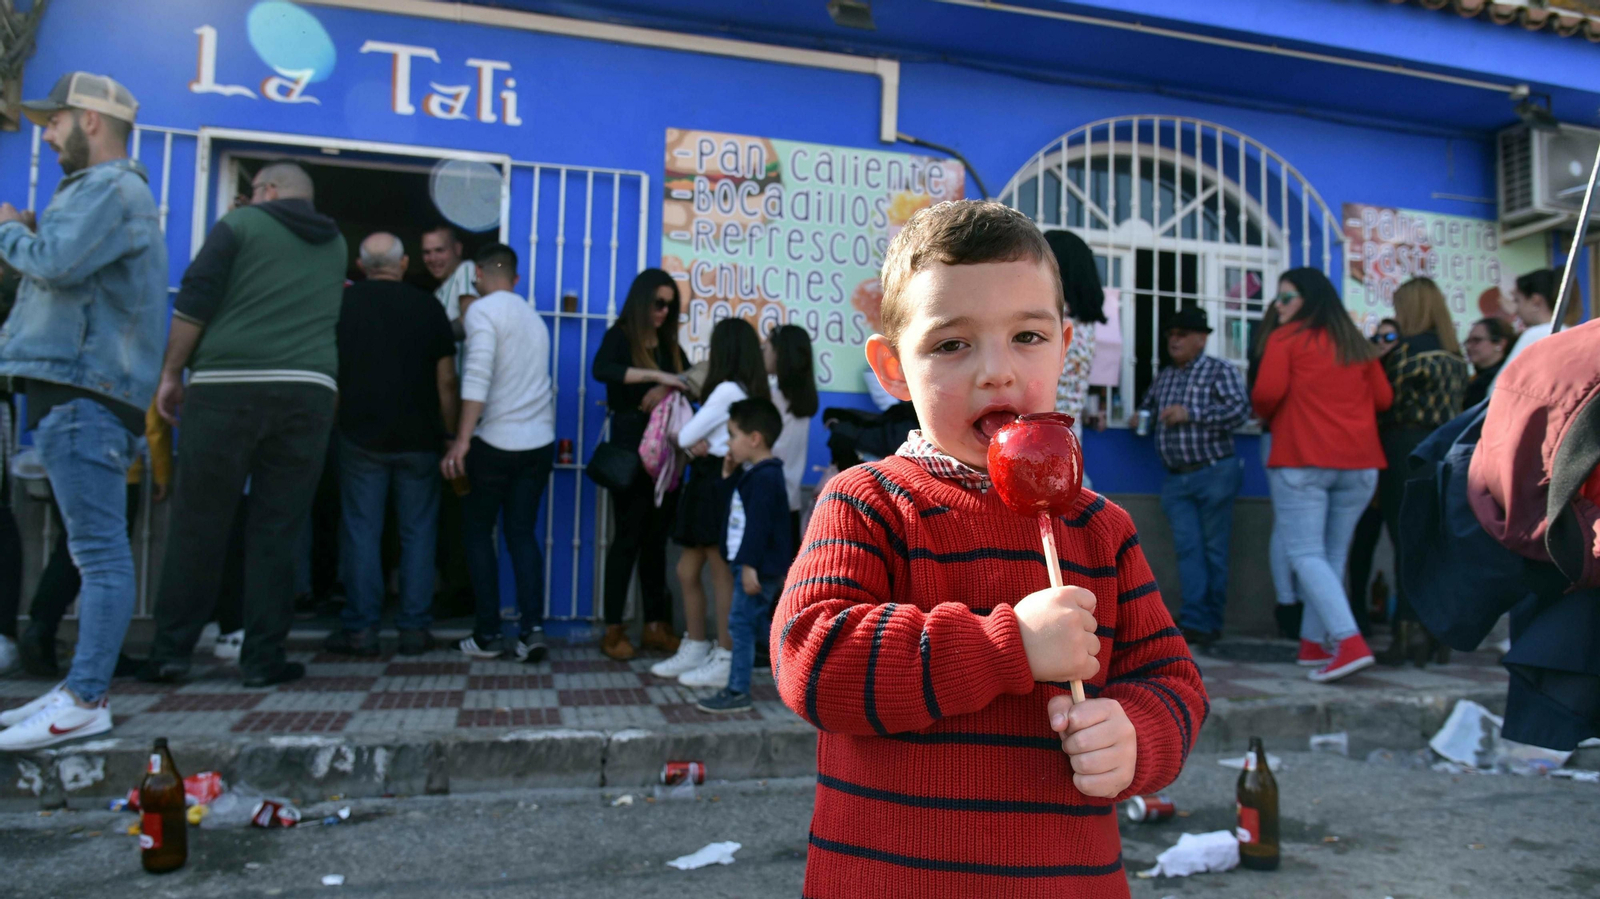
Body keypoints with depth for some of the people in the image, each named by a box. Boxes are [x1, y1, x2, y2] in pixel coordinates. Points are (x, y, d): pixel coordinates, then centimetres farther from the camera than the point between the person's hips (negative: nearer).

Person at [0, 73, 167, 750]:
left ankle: (85, 702, -13)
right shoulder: (94, 188, 27)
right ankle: (81, 685, 19)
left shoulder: (112, 188, -7)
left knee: (100, 551, -12)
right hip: (73, 390, 11)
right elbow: (60, 272, 26)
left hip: (84, 395, -11)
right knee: (95, 549, 12)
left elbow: (57, 261, -20)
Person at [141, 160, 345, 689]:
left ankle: (171, 652, 11)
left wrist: (172, 374, 5)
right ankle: (262, 658, 5)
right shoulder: (334, 246, 21)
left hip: (226, 387, -2)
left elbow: (194, 302, 0)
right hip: (309, 391, 3)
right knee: (276, 531, 4)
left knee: (197, 525, 5)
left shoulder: (241, 225, 7)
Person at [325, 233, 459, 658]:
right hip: (419, 437, 0)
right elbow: (446, 380, 0)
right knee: (418, 531, 5)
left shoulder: (343, 301, 2)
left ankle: (361, 629, 5)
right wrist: (451, 431, 8)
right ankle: (414, 629, 6)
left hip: (361, 435, 0)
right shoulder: (428, 307, 1)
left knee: (361, 530, 4)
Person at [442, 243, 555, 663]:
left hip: (495, 442, -6)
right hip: (540, 442, 6)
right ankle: (532, 628, 0)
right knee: (522, 534, 11)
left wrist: (462, 439, -23)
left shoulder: (482, 310, -6)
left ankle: (489, 635, 9)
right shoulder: (533, 317, 16)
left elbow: (478, 375, -20)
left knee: (478, 533, 9)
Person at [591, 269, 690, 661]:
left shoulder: (669, 344, 14)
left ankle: (656, 626, 15)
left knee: (657, 537, 8)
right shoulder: (619, 337, -4)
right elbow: (601, 370, -25)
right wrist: (657, 376, -31)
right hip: (631, 447, -5)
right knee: (629, 536, -2)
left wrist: (666, 390, -12)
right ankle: (613, 630, 6)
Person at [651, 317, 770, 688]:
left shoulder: (727, 390, -15)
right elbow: (690, 437, 12)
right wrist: (699, 444, -9)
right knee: (687, 571, 14)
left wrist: (692, 442, 8)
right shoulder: (752, 391, 13)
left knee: (722, 575, -2)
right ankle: (694, 650, 23)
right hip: (709, 481, 9)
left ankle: (725, 661, 6)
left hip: (718, 482, -9)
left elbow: (685, 436, -13)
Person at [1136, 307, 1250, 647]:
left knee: (1213, 549, 2)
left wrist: (1191, 414, -18)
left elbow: (1240, 410, -14)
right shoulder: (1164, 376, 17)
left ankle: (1210, 622, 9)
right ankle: (1195, 622, -5)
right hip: (1176, 479, 5)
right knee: (1188, 547, -3)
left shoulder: (1220, 371, 0)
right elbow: (1148, 406, 30)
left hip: (1214, 473, -5)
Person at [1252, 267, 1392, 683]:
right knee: (1333, 556, 12)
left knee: (1306, 555, -5)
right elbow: (1383, 398, 13)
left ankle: (1350, 641, -20)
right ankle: (1314, 644, 17)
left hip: (1302, 459, -5)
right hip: (1359, 461, 6)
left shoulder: (1287, 338, -1)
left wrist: (1266, 416, 9)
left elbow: (1268, 391, -12)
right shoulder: (1357, 344, 14)